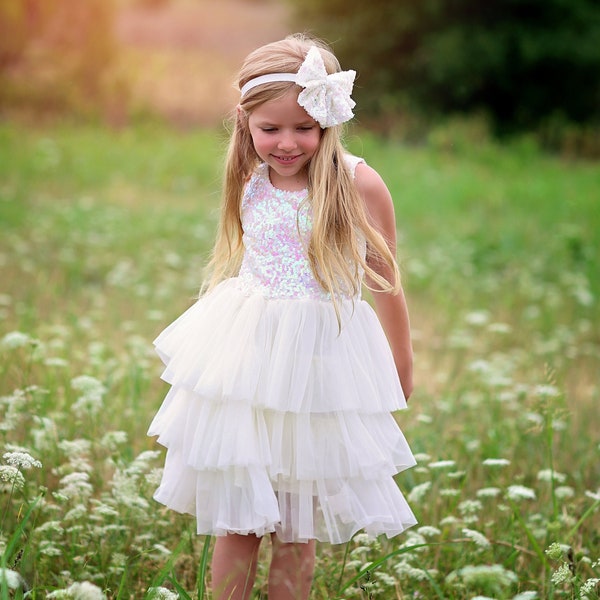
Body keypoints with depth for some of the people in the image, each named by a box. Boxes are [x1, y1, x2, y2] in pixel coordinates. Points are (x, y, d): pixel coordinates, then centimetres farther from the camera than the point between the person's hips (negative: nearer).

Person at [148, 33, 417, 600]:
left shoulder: (358, 182, -8)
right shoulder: (249, 183, 3)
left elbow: (385, 279, 1)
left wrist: (401, 365, 10)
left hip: (323, 365, -3)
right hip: (244, 362, 3)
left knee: (297, 531, 7)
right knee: (235, 523, 5)